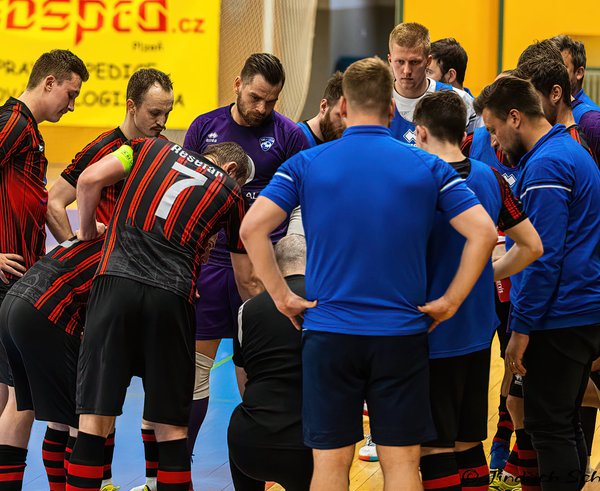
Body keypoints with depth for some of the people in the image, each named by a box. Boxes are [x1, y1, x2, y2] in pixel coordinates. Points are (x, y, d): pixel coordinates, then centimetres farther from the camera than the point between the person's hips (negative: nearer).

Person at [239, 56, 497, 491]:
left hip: (329, 332, 0)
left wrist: (283, 297, -2)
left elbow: (252, 228, -9)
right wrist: (451, 301, 0)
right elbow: (483, 232, -6)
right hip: (402, 335, 0)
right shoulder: (427, 167, 0)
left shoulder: (306, 164, 0)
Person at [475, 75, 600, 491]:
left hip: (559, 320, -10)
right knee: (564, 423, 16)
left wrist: (522, 328, -17)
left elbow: (543, 257, -20)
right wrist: (505, 261, 23)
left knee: (549, 427, -4)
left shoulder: (545, 165, -16)